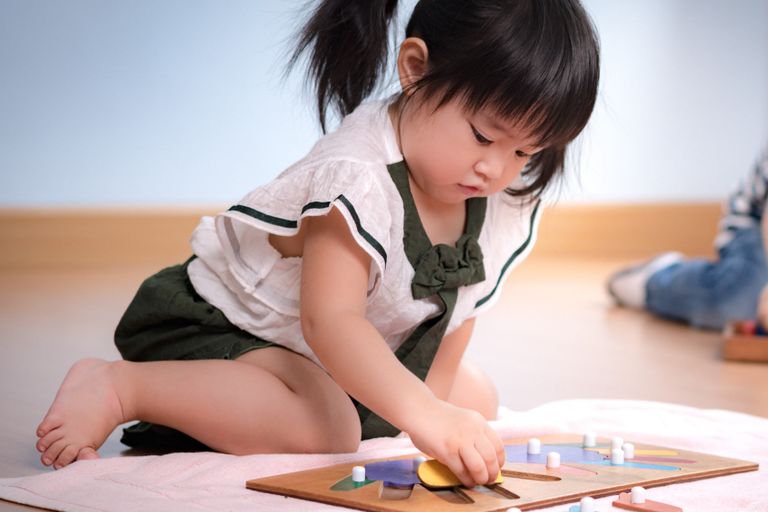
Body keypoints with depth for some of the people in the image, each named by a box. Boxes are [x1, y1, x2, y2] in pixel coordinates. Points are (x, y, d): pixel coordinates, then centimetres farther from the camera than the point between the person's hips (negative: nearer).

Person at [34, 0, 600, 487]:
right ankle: (118, 386, -21)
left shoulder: (506, 201, -8)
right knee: (324, 426, -36)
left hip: (350, 355, 10)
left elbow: (460, 303, 4)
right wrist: (423, 414, -55)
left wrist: (436, 394, -7)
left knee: (477, 396, 16)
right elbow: (329, 319, -44)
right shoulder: (357, 177, -35)